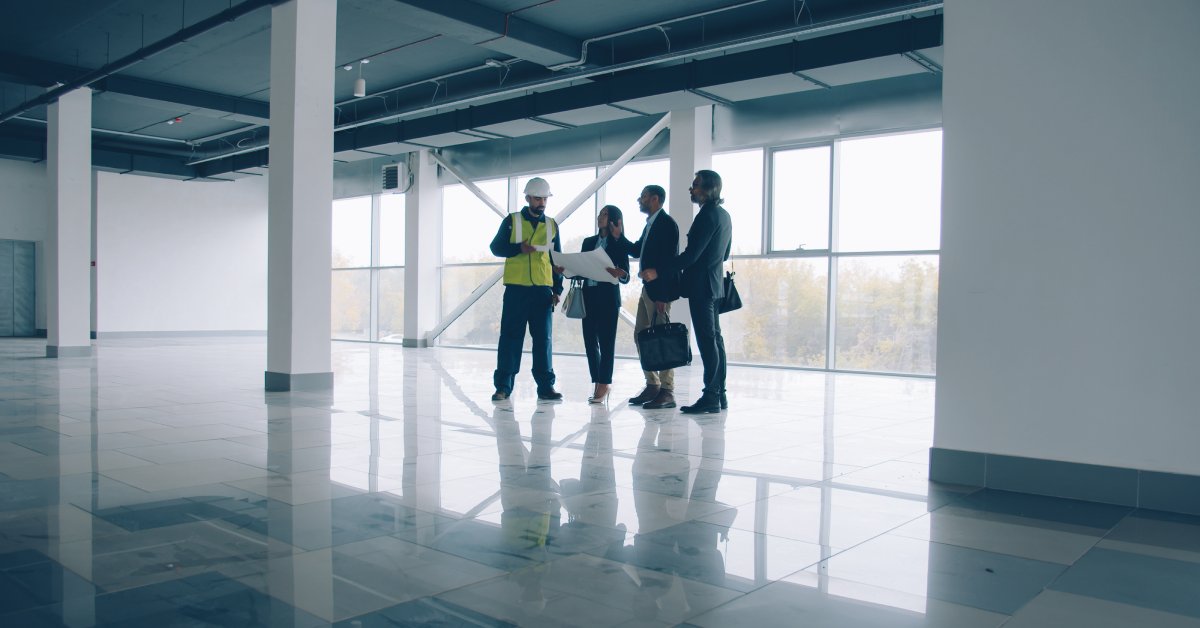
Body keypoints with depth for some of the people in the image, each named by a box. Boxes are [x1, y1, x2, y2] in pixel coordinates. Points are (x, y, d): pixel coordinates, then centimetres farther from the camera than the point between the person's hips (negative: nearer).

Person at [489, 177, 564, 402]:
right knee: (510, 337, -1)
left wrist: (557, 289, 6)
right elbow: (496, 247, 1)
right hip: (516, 288, -2)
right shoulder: (512, 221, 5)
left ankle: (546, 386, 6)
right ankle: (503, 386, 3)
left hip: (543, 289, 2)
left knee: (543, 338, 3)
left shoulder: (551, 225, 13)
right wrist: (518, 248, -16)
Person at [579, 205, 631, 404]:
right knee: (590, 341, 4)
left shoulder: (619, 245, 1)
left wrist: (619, 274, -25)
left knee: (606, 342, -4)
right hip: (589, 296, 5)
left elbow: (626, 277, -3)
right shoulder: (588, 242, 15)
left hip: (608, 298, -5)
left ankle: (603, 386, 1)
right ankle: (598, 384, 12)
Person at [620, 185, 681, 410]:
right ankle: (652, 385, 18)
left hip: (660, 290, -10)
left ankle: (667, 392, -1)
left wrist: (662, 296, -23)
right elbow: (637, 251, 20)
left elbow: (669, 260, -19)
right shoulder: (651, 224, 17)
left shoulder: (667, 223, -12)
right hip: (648, 288, 10)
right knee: (641, 336, 12)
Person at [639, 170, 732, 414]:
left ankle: (710, 397, -7)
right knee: (714, 338, 12)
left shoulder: (707, 215, -16)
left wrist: (657, 271, -21)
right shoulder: (723, 215, 14)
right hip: (714, 284, 10)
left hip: (701, 284, -10)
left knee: (707, 340, -9)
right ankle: (719, 394, 17)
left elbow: (691, 255, -22)